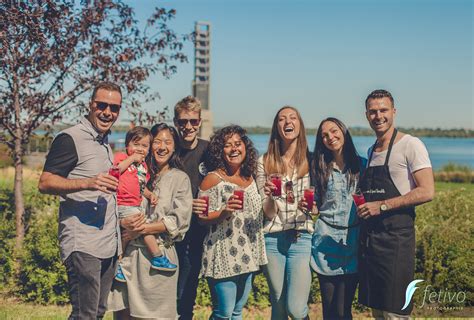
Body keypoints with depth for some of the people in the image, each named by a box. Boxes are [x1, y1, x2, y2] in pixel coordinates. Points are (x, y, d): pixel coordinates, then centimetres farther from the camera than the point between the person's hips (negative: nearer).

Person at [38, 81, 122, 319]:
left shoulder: (105, 144, 19)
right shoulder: (70, 138, -7)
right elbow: (45, 183, -16)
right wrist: (88, 183, -30)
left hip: (109, 244, 9)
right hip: (83, 245, -8)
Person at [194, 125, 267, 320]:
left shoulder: (250, 177, 10)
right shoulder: (213, 178, -8)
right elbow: (202, 218, -10)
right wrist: (224, 212, -25)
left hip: (247, 256, 6)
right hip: (223, 257, -6)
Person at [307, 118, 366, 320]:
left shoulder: (361, 165, 5)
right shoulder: (319, 168, 8)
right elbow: (315, 203, 12)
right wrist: (307, 206, -8)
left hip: (353, 240, -1)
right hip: (326, 240, 1)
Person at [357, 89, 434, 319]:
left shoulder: (410, 145, -7)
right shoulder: (371, 151, 17)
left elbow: (427, 192, -15)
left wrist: (382, 206, -17)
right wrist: (362, 207, 5)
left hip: (396, 239, -7)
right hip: (369, 238, 7)